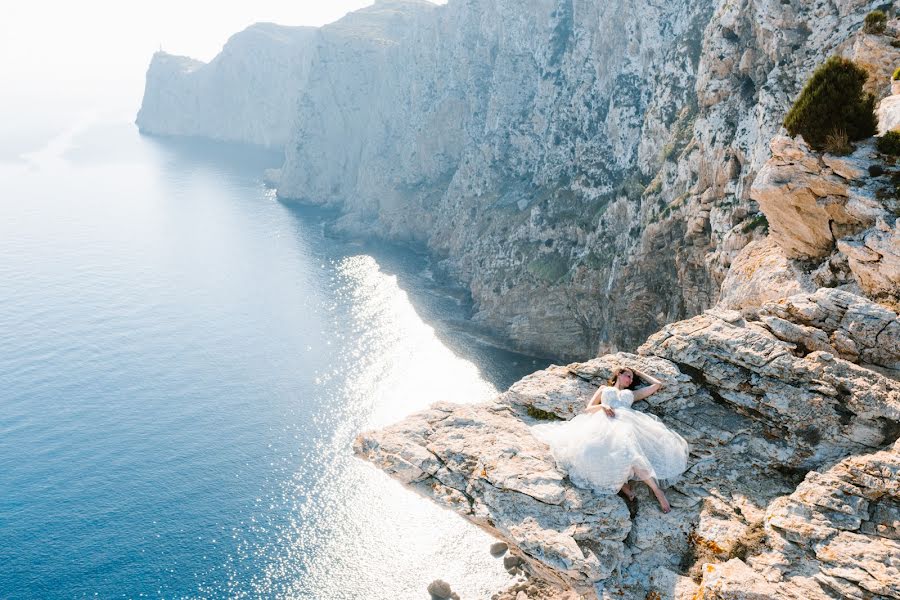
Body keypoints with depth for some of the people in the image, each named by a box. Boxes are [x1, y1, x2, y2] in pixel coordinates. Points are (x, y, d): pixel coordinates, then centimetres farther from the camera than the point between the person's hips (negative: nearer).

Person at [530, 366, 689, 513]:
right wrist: (602, 406, 2)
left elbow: (658, 384, 42)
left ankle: (656, 489, -44)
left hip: (627, 421, 1)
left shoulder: (632, 394, 38)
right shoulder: (604, 389, 34)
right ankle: (620, 481, -33)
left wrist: (639, 373, 48)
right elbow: (588, 409, 22)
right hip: (604, 421, 0)